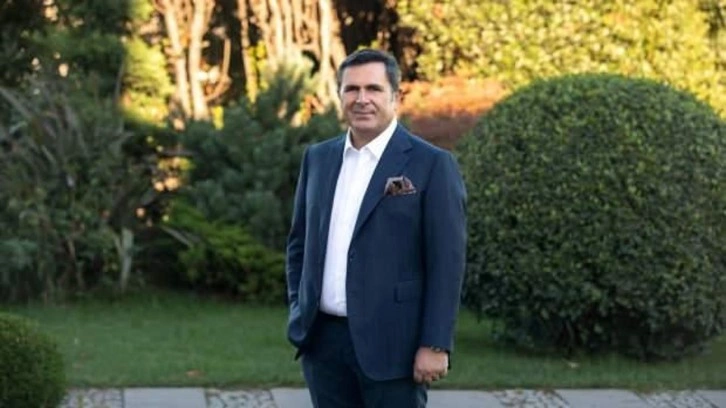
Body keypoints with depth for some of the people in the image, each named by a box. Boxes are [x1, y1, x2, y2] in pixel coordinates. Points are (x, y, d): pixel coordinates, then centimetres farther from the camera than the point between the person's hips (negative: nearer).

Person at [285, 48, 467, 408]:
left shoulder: (432, 165, -6)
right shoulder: (318, 158, 11)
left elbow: (447, 262, -9)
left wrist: (435, 346, -14)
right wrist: (298, 312, 11)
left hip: (391, 344, -5)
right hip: (323, 339, 5)